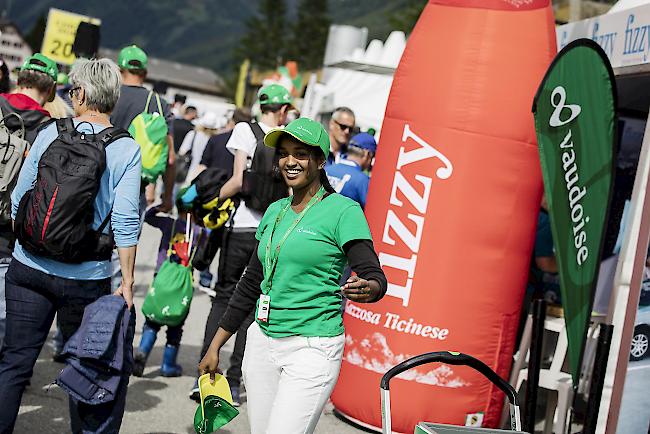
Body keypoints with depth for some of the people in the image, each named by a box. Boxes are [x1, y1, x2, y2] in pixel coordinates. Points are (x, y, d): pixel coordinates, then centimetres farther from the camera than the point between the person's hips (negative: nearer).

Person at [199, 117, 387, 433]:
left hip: (313, 350, -6)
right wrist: (215, 346, 17)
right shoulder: (274, 211, 11)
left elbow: (375, 276, -14)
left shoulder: (343, 211, -7)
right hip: (262, 343, 6)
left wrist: (366, 289, -38)